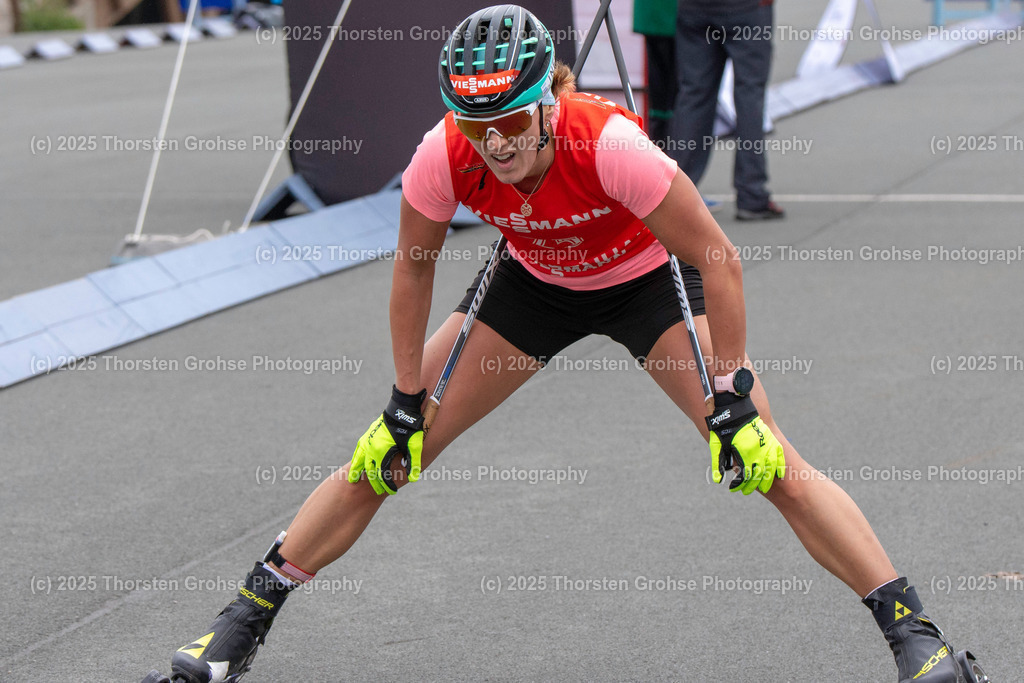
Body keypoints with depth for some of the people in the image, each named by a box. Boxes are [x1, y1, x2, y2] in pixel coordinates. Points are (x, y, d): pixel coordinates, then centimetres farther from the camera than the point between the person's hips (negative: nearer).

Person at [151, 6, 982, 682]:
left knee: (772, 464, -15)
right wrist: (407, 401, -5)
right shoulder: (445, 158, -29)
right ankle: (249, 614, 11)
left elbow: (718, 261, -28)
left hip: (647, 283, -3)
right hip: (535, 285, 3)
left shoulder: (609, 144, -38)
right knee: (386, 456, -3)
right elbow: (413, 267, -9)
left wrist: (732, 399, -25)